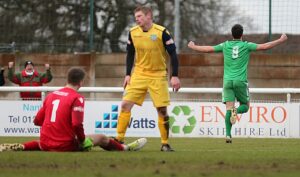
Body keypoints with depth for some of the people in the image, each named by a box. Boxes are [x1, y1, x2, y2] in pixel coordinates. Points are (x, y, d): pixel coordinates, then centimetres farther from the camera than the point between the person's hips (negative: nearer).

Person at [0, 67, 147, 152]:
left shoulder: (51, 95, 7)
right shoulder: (77, 98, -11)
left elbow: (37, 121, 10)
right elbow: (77, 125, -21)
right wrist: (83, 141, -5)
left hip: (46, 144, 5)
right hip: (66, 146, -5)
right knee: (101, 138, 14)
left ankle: (17, 148, 20)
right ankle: (126, 148, 32)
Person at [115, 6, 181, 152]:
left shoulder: (162, 32, -14)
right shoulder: (133, 33, -2)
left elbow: (173, 54, -9)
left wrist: (175, 76, -15)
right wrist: (128, 75, 5)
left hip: (158, 76, -3)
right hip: (139, 74, 3)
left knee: (162, 109, -4)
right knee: (126, 104, -8)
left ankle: (165, 144, 8)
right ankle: (119, 139, -1)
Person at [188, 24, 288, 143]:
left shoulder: (225, 45, 7)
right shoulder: (246, 46, 0)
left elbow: (208, 49, 11)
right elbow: (264, 46, -4)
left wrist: (193, 47, 27)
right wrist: (281, 40, 5)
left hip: (228, 81, 2)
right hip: (241, 81, -2)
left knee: (229, 108, -2)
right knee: (245, 106, 13)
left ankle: (228, 134, -17)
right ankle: (237, 111, -23)